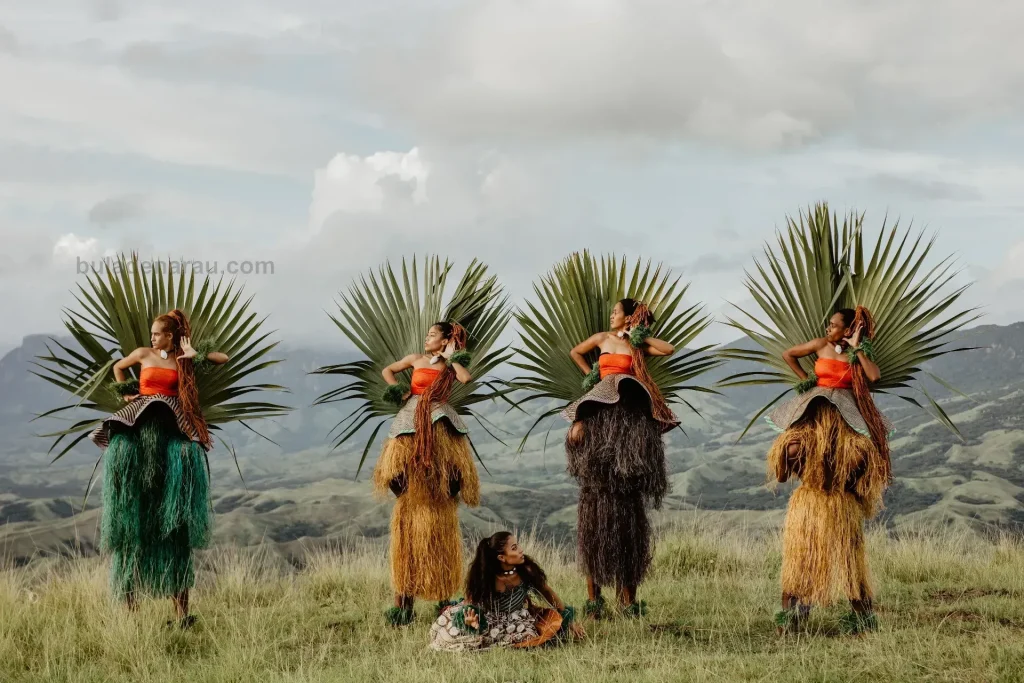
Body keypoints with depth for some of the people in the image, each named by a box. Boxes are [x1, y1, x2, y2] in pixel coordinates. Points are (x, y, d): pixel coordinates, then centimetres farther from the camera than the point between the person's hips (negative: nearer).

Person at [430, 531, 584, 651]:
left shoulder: (526, 569, -19)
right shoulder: (484, 578, -25)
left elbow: (547, 592, -4)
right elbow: (471, 604, -16)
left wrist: (568, 620, -1)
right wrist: (470, 620, -41)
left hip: (519, 619, 4)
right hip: (490, 621, -4)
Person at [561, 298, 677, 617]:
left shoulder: (637, 346, 10)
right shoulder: (603, 338, 13)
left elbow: (669, 349, -5)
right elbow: (575, 352, 27)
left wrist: (640, 337, 5)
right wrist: (591, 375, 17)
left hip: (629, 420, -1)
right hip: (600, 416, 1)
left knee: (626, 502, 0)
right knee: (595, 498, -2)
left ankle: (627, 593, 3)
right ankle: (593, 593, -1)